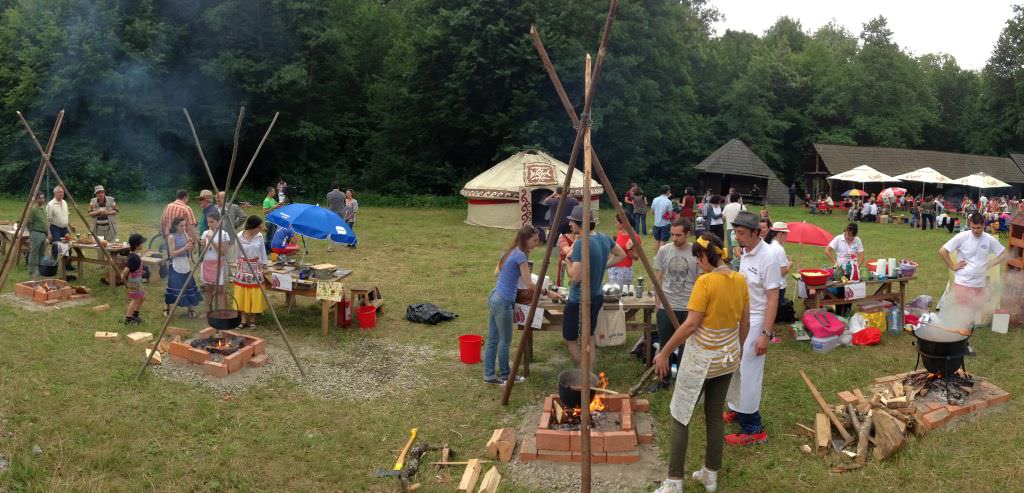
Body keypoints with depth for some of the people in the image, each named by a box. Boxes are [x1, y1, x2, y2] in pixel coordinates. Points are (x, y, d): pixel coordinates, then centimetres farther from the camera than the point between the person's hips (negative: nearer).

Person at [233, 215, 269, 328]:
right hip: (243, 267, -1)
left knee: (254, 296, 3)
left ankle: (252, 320, 14)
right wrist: (236, 268, 0)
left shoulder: (259, 237, -4)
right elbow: (236, 253, 0)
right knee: (242, 295, 4)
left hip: (255, 268, 1)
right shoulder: (239, 237, -8)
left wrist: (264, 266, 6)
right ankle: (244, 320, 14)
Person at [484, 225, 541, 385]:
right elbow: (529, 285, -15)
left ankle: (489, 374, 20)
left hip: (494, 297, 9)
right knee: (505, 341, 7)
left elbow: (496, 272, 25)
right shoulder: (521, 255, -15)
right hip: (503, 302, -9)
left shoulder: (509, 252, 11)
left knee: (492, 340, 13)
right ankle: (505, 374, 22)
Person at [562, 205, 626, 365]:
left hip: (579, 300, -8)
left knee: (569, 339, 8)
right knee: (588, 338, 17)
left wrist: (568, 260, -9)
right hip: (597, 297, 8)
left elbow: (575, 277, -26)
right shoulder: (604, 238, 1)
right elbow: (621, 255, 18)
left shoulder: (580, 244, -23)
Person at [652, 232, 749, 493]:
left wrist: (664, 352, -13)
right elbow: (745, 324, 9)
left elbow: (690, 325, -21)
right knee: (715, 416, 17)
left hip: (701, 357, -7)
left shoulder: (705, 282, -20)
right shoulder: (740, 280, 1)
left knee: (680, 416, 3)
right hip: (727, 357, 7)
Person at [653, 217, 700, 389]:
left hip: (688, 308, -1)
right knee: (665, 344, 10)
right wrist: (657, 304, 3)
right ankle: (664, 377, 24)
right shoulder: (664, 251, -2)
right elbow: (658, 279, 5)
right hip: (666, 306, 1)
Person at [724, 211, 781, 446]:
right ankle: (737, 409, 33)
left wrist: (766, 334, -22)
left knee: (748, 375, -4)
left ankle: (753, 429, 5)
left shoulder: (767, 258, -20)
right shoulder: (745, 253, 5)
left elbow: (773, 298, -19)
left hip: (755, 323, -8)